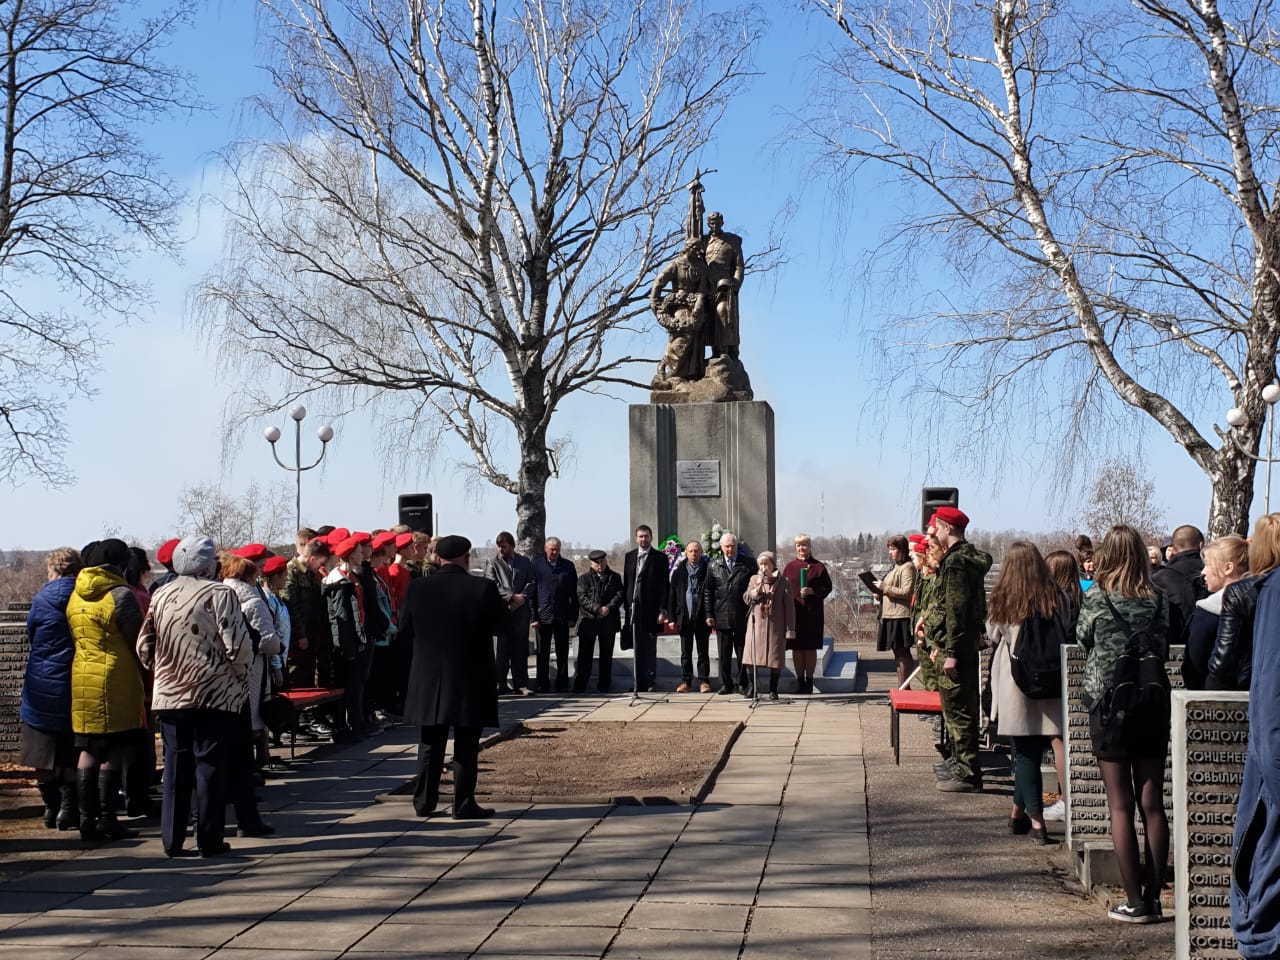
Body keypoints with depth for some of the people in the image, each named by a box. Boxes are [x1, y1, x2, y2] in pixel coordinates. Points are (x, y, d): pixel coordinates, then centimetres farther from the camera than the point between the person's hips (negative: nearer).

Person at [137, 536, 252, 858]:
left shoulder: (160, 595, 6)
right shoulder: (220, 594, -9)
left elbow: (143, 647, 8)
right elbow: (238, 645, -14)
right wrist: (241, 676, 3)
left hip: (169, 696, 5)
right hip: (215, 696, -4)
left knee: (175, 768, 11)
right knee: (211, 767, 2)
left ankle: (172, 840, 13)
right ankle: (209, 840, 5)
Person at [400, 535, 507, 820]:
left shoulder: (418, 588, -6)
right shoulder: (483, 588, -13)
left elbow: (406, 627, 3)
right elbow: (499, 623, -3)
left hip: (429, 679, 3)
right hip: (470, 679, -3)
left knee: (430, 744, 15)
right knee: (466, 745, 5)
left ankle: (424, 801, 19)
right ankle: (463, 804, 5)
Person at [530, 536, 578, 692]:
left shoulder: (568, 566, 7)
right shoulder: (536, 565, 2)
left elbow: (574, 593, 9)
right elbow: (531, 592, 0)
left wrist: (573, 616, 2)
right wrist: (534, 616, -6)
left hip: (562, 617, 1)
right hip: (543, 616, -1)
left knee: (562, 653, 6)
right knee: (542, 653, 6)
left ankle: (562, 683, 14)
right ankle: (542, 683, 13)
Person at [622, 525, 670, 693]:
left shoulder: (660, 558, 0)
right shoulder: (629, 557, 12)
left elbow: (664, 586, -3)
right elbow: (626, 583, 12)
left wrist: (662, 610, -9)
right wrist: (626, 606, 5)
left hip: (651, 609, -3)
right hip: (634, 608, 3)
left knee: (650, 649, 0)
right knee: (638, 649, 5)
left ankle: (651, 681, 7)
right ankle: (639, 684, 7)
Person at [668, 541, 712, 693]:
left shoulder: (707, 570, -1)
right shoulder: (679, 571, 5)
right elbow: (672, 595, 6)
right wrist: (672, 617, 0)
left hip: (702, 617, -2)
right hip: (685, 617, 2)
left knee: (703, 652, 5)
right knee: (685, 652, 8)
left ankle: (704, 681, 11)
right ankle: (686, 681, 14)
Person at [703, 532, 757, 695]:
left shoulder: (749, 564, 3)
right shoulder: (713, 566, 8)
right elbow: (708, 592, 9)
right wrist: (709, 614, 2)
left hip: (743, 617, -1)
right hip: (722, 617, 1)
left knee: (743, 651, 4)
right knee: (724, 653, 5)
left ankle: (743, 683, 14)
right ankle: (726, 684, 13)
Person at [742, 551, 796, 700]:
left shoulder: (782, 582, 0)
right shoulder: (754, 580, 10)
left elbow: (789, 607, -2)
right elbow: (746, 598, 3)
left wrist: (790, 629, -6)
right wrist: (757, 590, -15)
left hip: (775, 626, -2)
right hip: (756, 624, 2)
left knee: (775, 659, 0)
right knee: (753, 656, 1)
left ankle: (773, 690, 10)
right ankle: (752, 688, 12)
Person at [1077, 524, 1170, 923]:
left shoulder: (1096, 598, -10)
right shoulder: (1157, 599, -2)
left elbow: (1083, 637, 6)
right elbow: (1164, 649, 7)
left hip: (1109, 706, -3)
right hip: (1152, 707, 3)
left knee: (1121, 807, 2)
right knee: (1153, 804, 9)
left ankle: (1135, 902, 2)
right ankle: (1153, 896, 12)